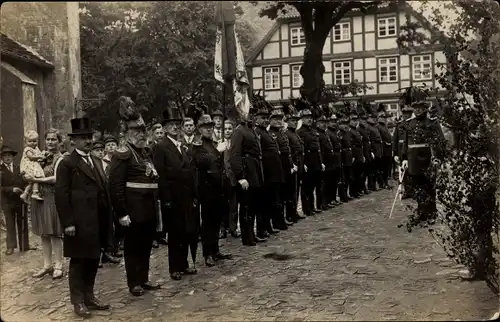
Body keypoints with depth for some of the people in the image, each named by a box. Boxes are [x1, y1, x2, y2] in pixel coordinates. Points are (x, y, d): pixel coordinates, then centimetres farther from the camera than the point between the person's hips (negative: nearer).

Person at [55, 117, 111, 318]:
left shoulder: (97, 162, 17)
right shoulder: (67, 163, -6)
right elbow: (61, 195, -11)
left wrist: (107, 218, 12)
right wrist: (68, 223, -16)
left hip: (97, 222, 7)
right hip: (79, 223, -7)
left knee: (93, 260, 13)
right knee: (78, 262, 4)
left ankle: (89, 296, 26)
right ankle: (78, 301, 15)